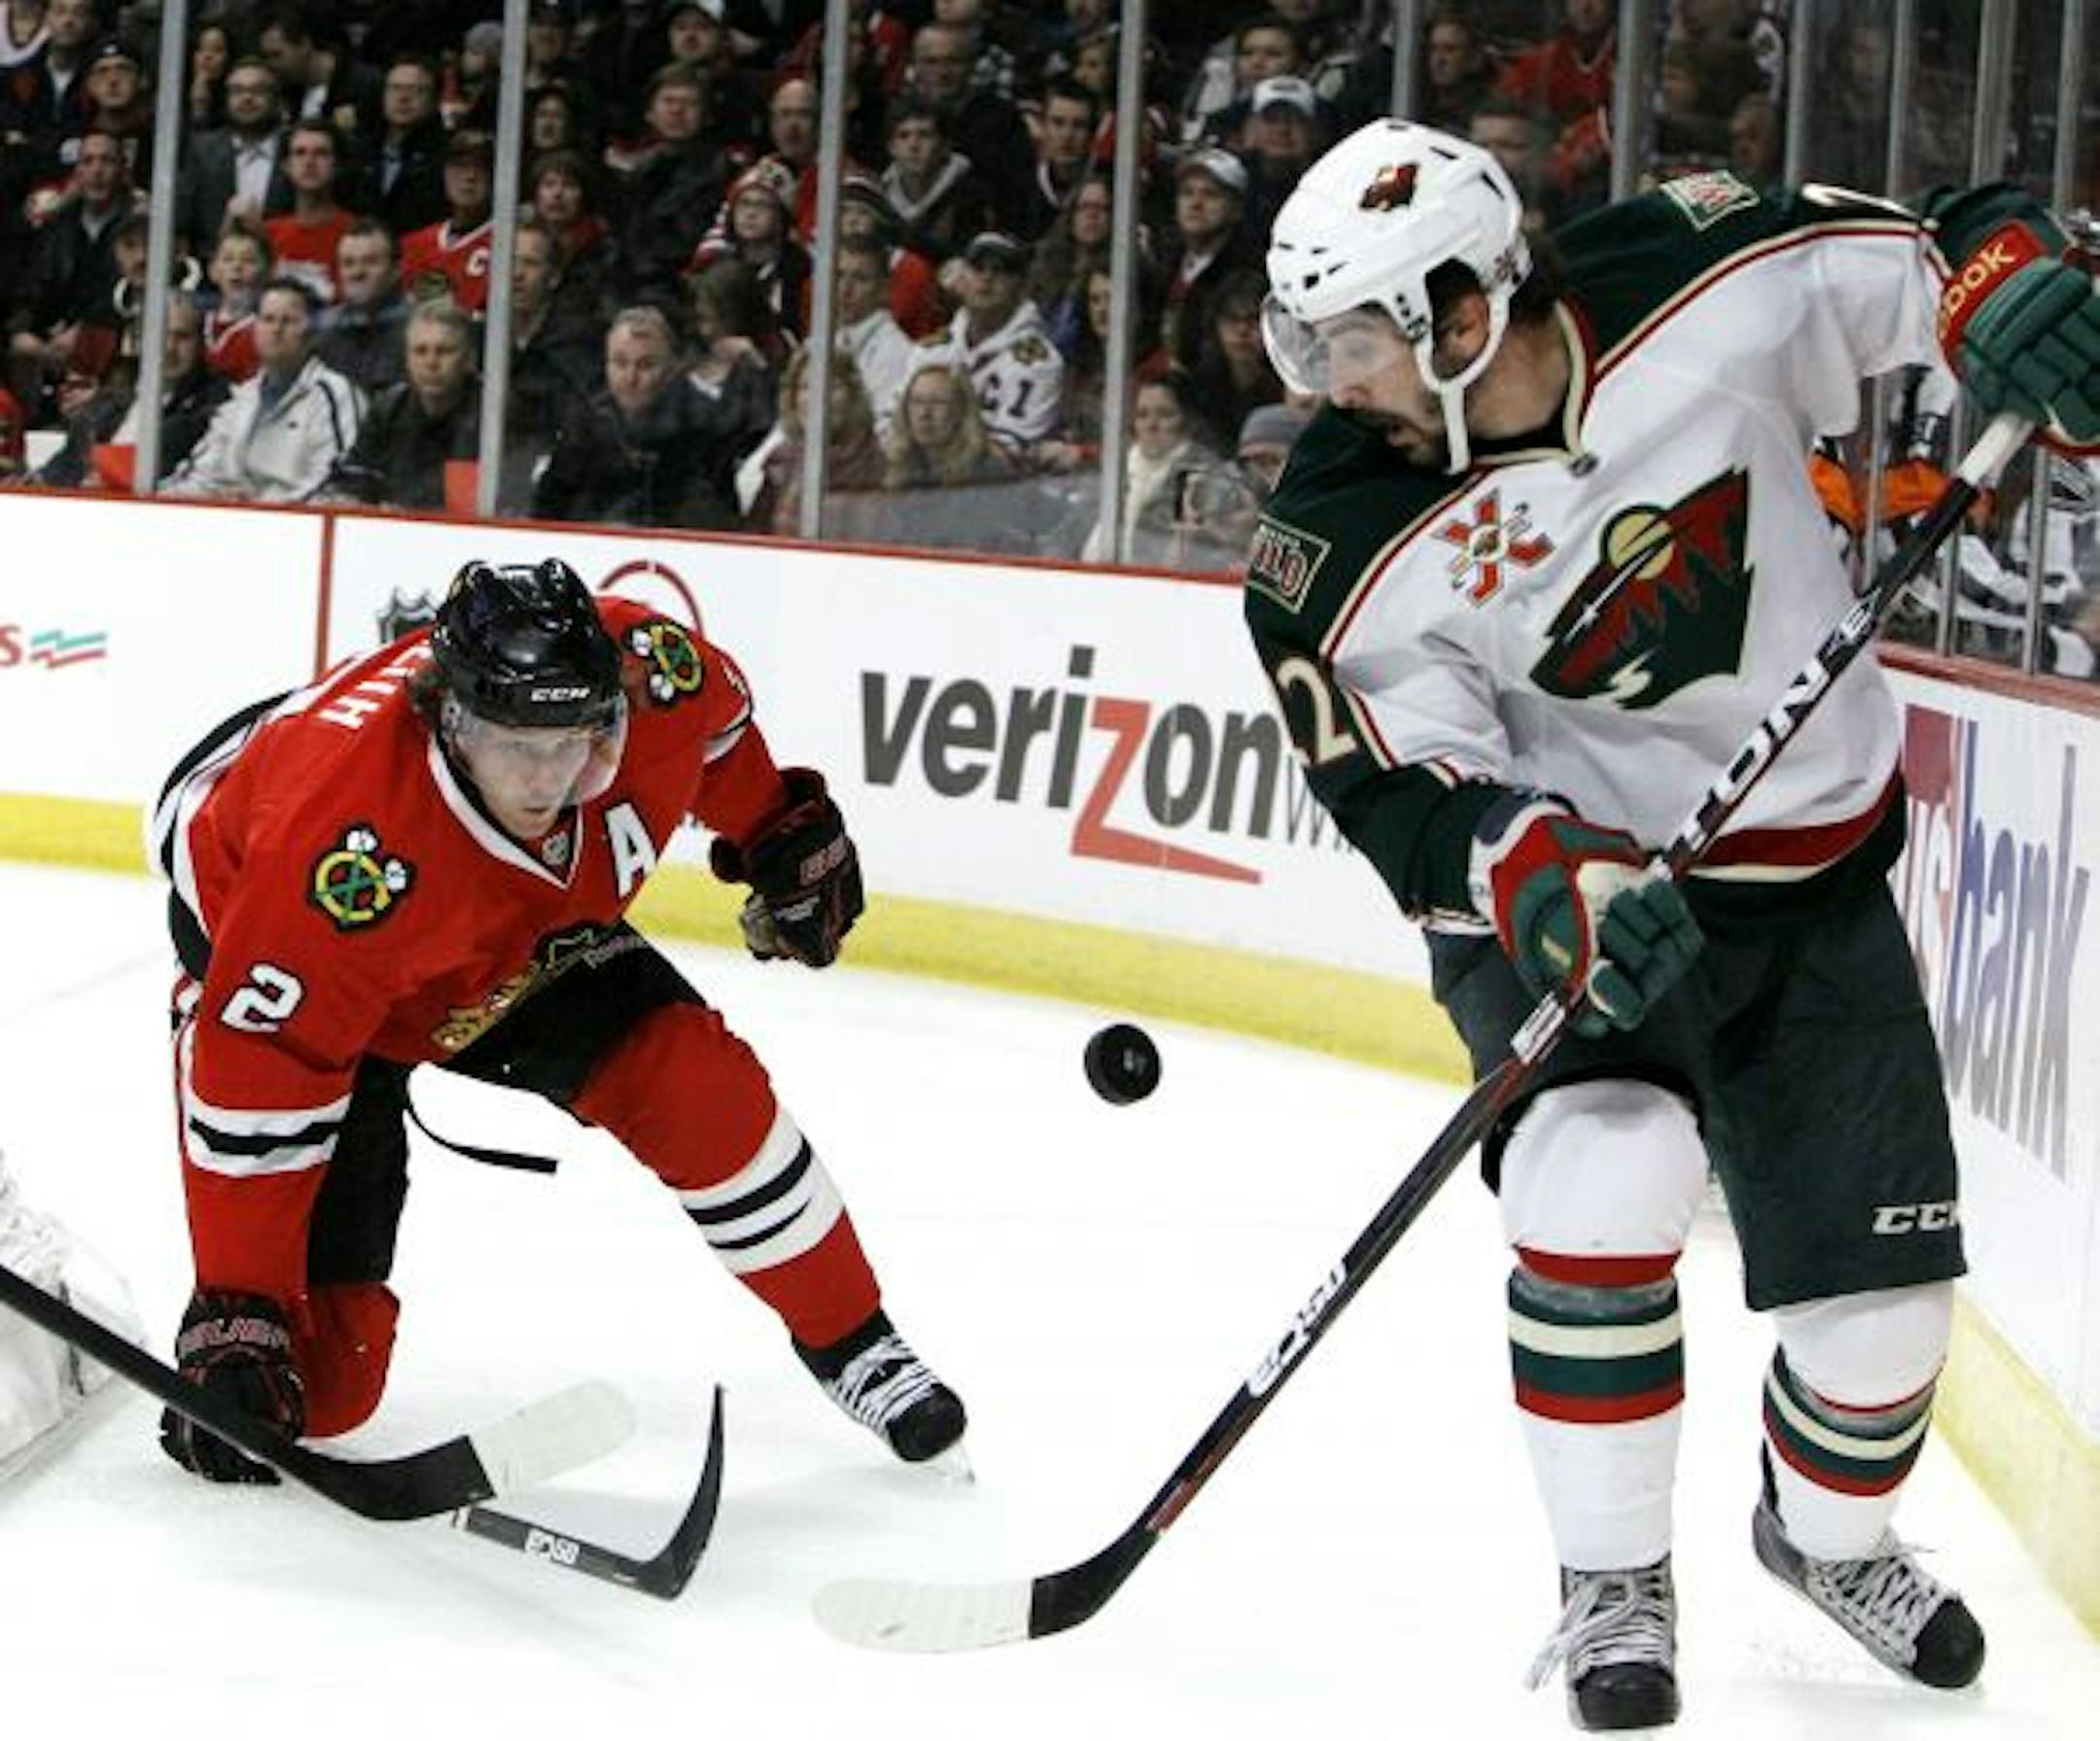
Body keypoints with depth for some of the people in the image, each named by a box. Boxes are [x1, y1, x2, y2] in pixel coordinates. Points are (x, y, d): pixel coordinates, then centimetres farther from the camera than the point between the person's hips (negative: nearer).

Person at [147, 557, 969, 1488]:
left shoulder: (649, 672, -30)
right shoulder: (344, 847, -44)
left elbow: (715, 720, -2)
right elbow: (257, 1078, -36)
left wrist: (782, 831, 11)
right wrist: (235, 1312, -34)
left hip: (516, 936, 5)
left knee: (699, 1082, -15)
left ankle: (849, 1340, 8)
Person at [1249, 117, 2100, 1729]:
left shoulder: (1701, 290, -20)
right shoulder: (1352, 550, -19)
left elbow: (1922, 257, -6)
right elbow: (1412, 794, -20)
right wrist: (1550, 888, -38)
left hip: (1822, 868, 2)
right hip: (1563, 875, -1)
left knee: (1884, 1265, 4)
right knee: (1604, 1183, -27)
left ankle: (1832, 1532, 37)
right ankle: (1615, 1587, -5)